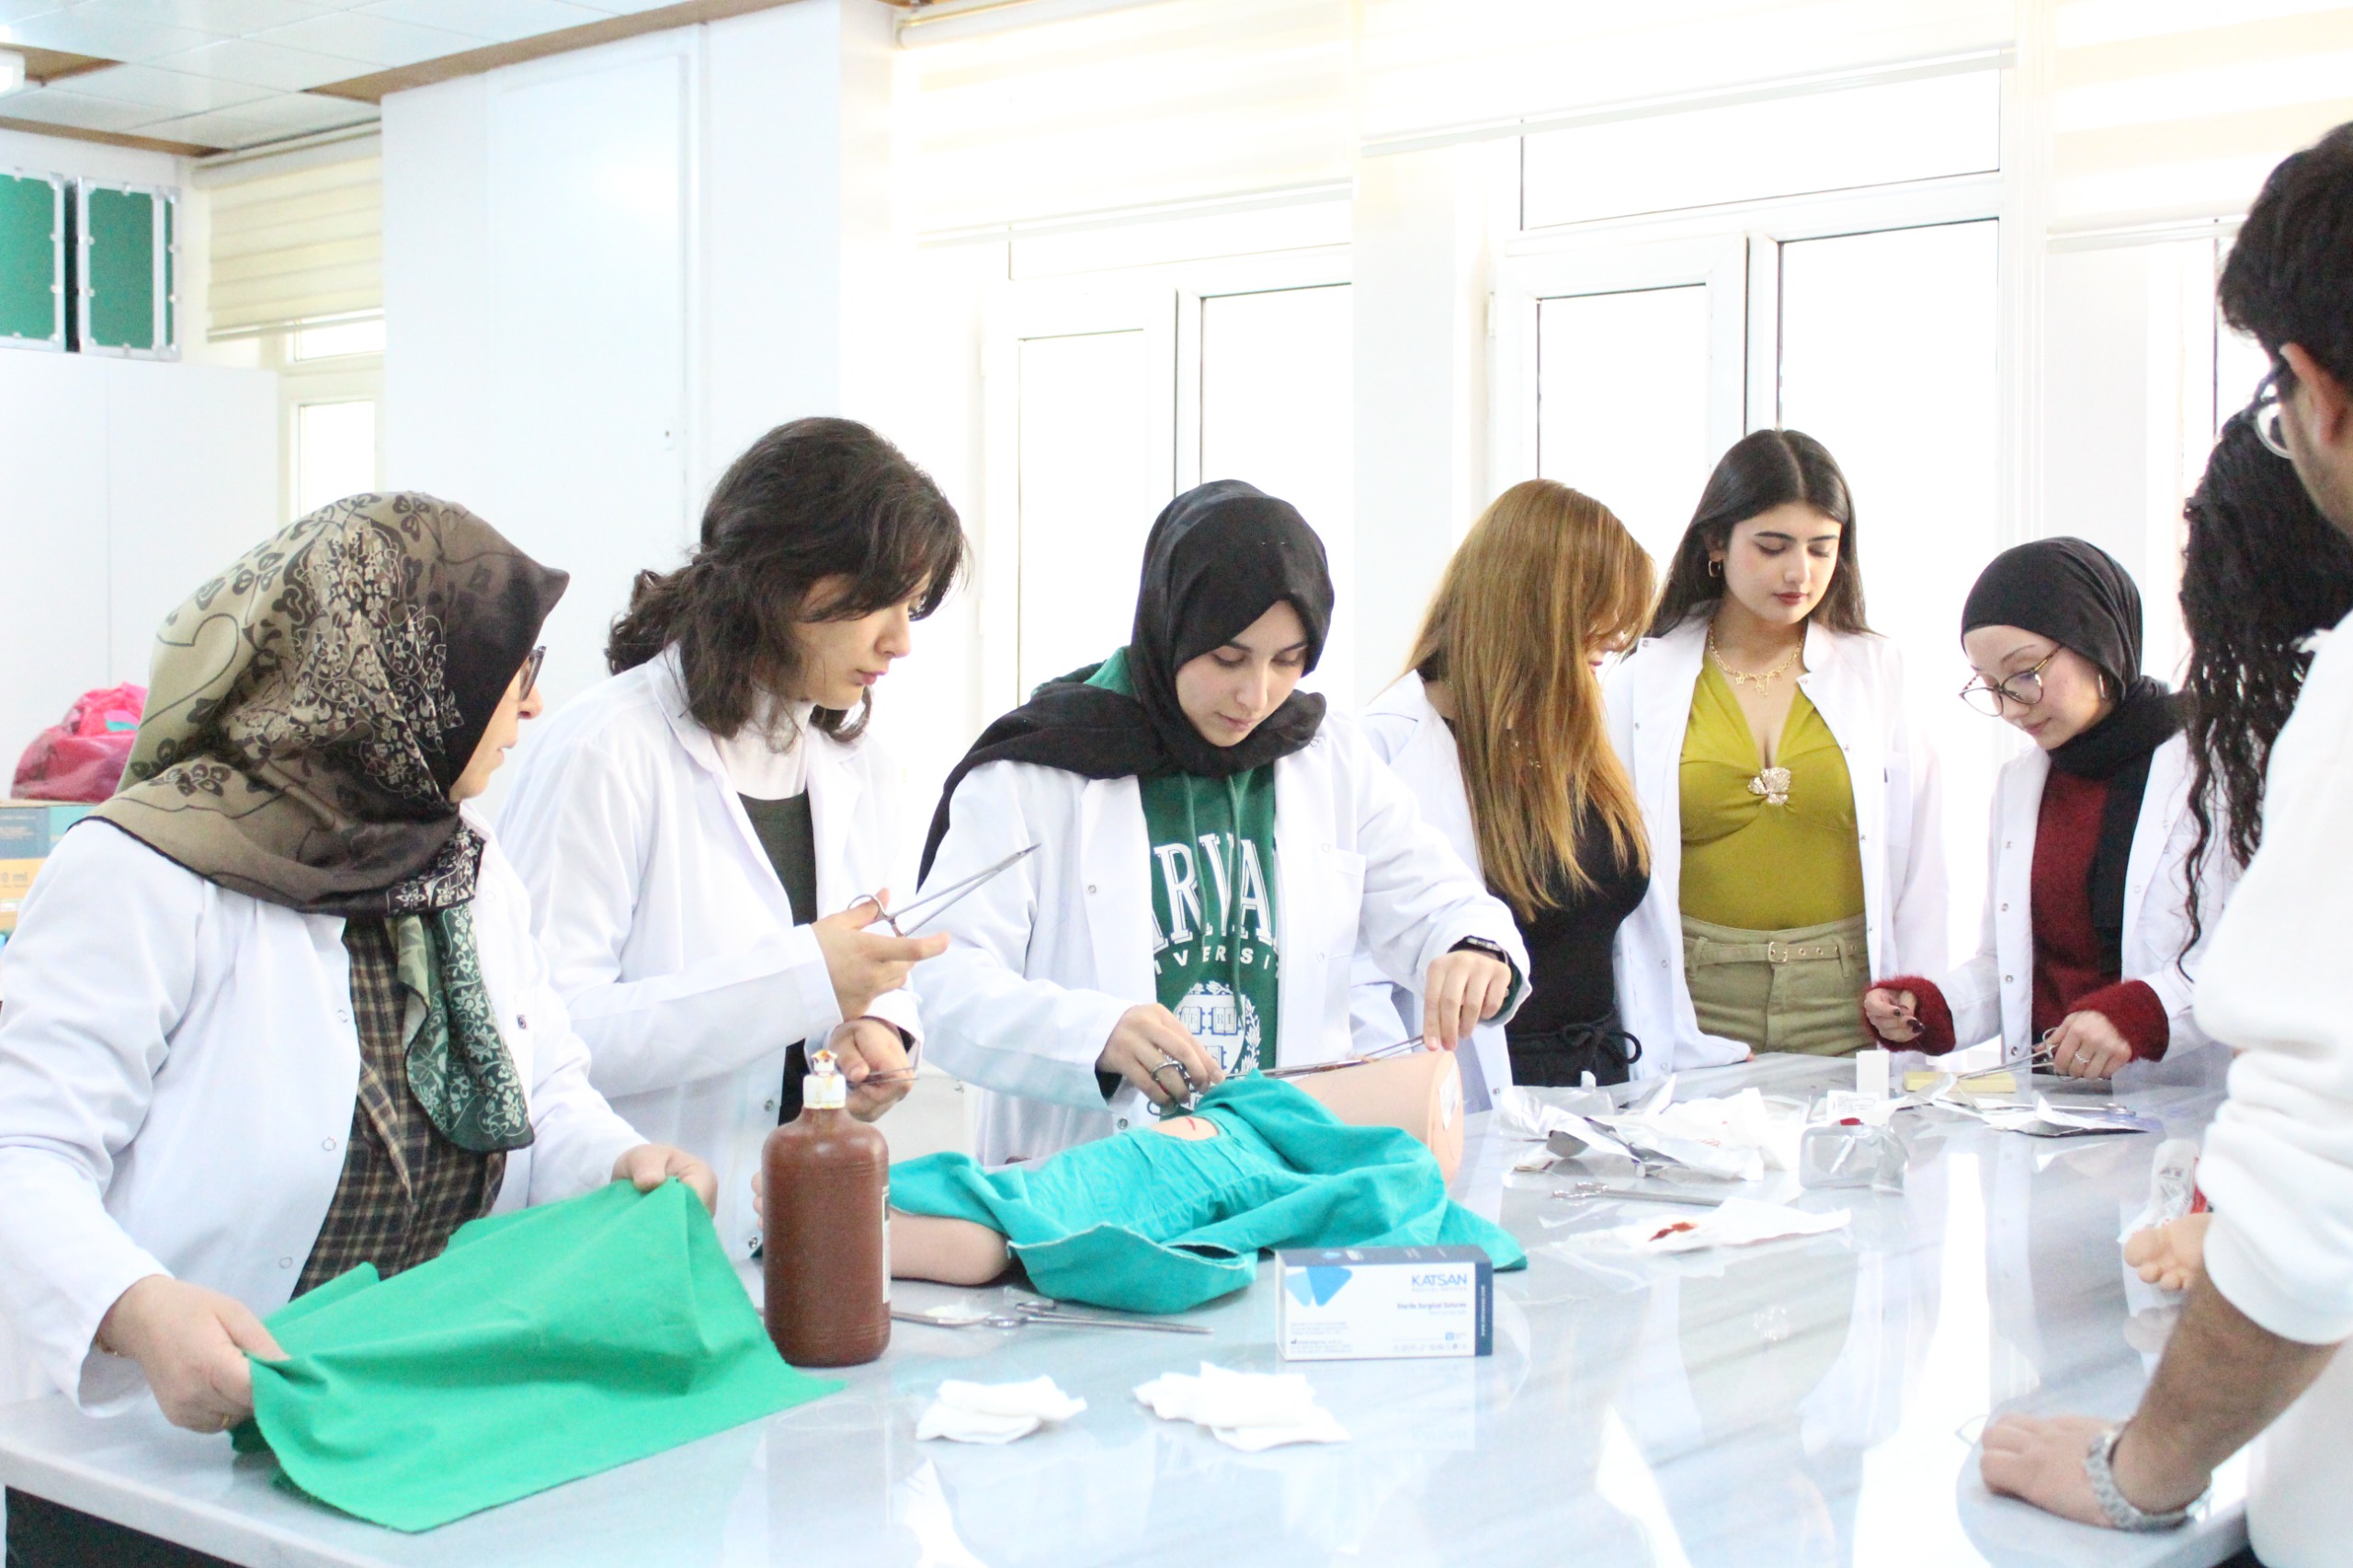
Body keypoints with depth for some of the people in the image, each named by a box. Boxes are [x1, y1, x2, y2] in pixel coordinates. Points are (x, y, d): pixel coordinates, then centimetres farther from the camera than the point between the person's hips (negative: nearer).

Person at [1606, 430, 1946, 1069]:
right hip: (1701, 1001, -1)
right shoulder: (1641, 681, 3)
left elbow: (1921, 869, 7)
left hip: (1849, 1007, 1)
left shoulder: (1882, 673, 9)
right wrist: (1682, 1047, -9)